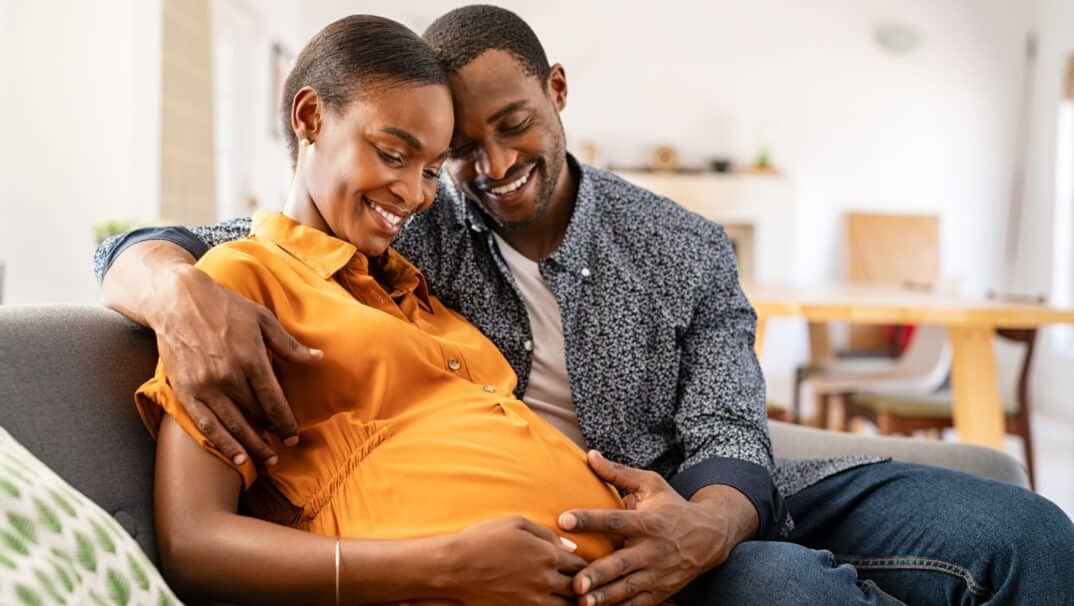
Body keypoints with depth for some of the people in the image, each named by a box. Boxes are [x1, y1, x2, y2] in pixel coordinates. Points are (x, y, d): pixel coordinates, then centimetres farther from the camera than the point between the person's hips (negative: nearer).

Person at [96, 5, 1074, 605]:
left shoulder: (687, 253, 4)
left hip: (701, 503, 3)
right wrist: (185, 292, -30)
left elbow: (728, 438, -4)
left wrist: (702, 526, -30)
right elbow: (138, 252, -2)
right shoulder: (403, 232, -1)